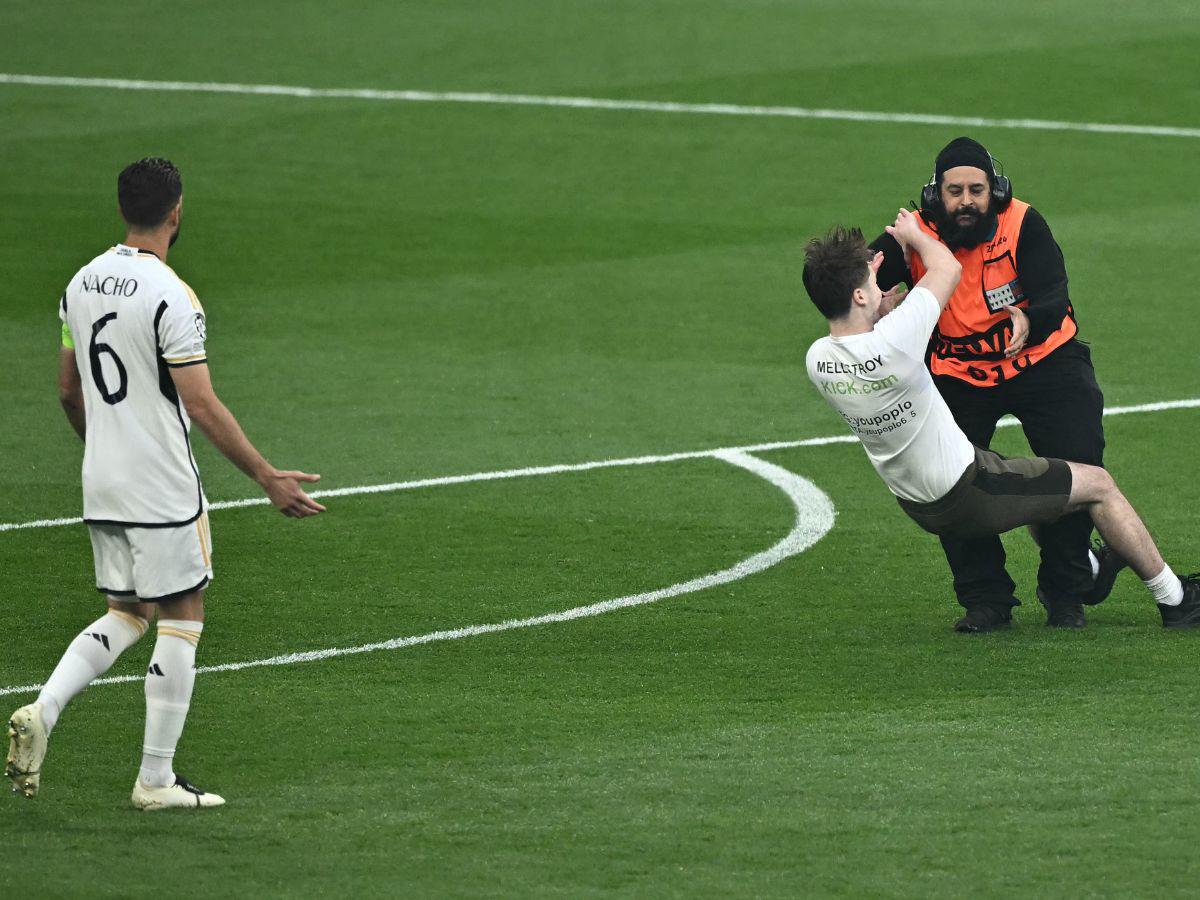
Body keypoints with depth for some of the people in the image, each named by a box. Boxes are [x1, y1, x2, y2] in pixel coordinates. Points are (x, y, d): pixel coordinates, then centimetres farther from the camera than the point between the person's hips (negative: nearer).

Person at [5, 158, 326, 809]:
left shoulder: (82, 284, 6)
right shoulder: (170, 296, -18)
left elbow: (69, 390, 15)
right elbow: (202, 406, -19)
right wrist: (268, 479, -14)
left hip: (101, 486, 7)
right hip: (163, 489, -7)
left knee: (125, 615, 17)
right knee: (181, 621, 3)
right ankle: (156, 780, 6)